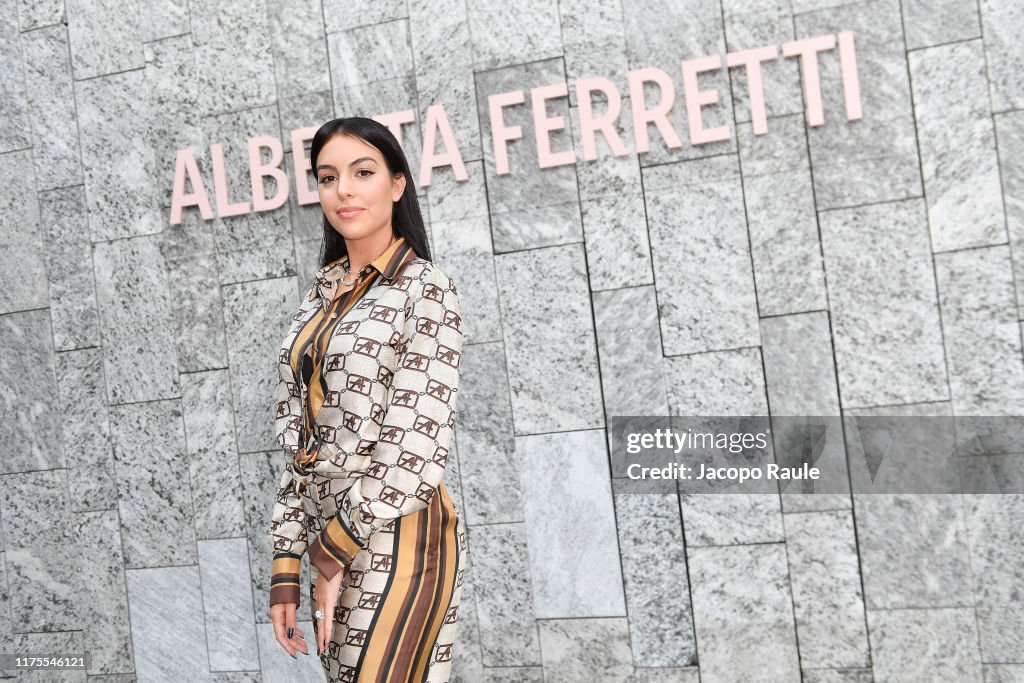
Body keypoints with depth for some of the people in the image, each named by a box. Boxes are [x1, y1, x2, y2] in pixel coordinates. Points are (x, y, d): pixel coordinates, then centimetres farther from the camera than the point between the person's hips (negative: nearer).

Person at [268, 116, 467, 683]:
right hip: (328, 541, 7)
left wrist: (334, 547, -10)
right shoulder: (321, 294, 11)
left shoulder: (423, 288, -9)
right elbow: (300, 442, 10)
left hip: (395, 536, -6)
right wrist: (285, 570, 6)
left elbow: (417, 449, -16)